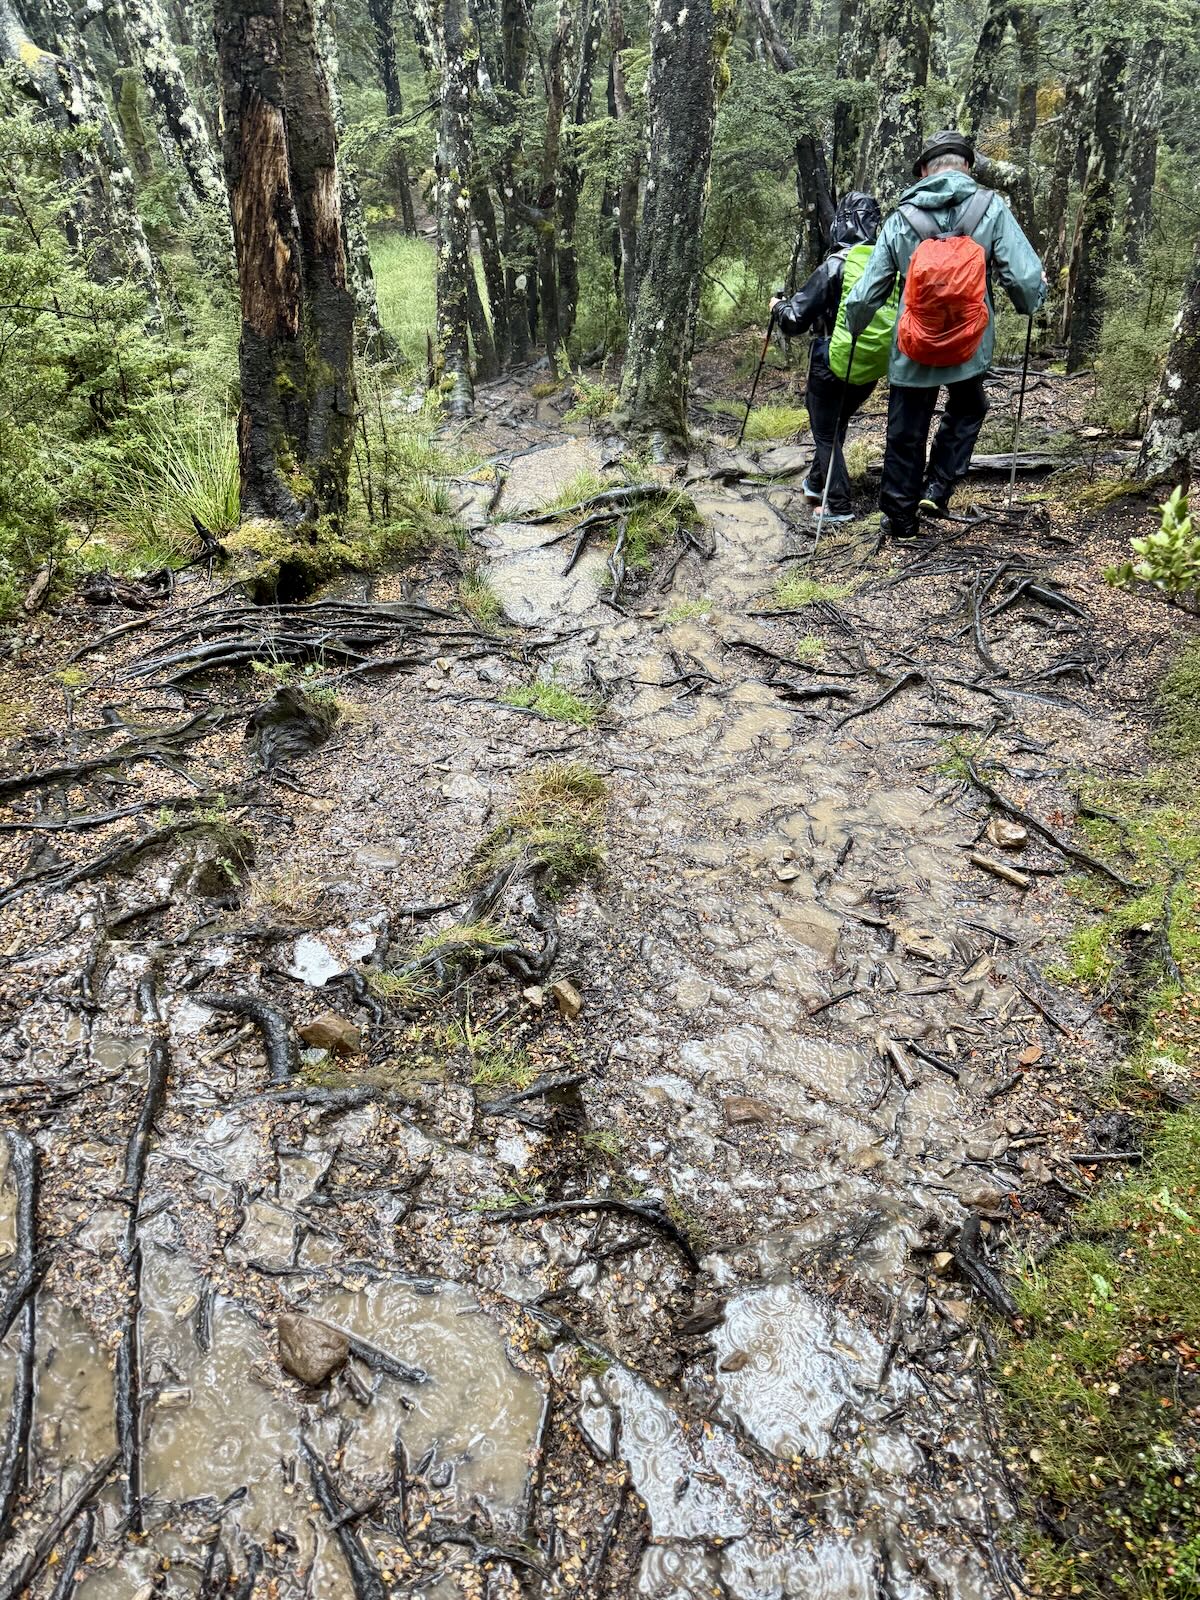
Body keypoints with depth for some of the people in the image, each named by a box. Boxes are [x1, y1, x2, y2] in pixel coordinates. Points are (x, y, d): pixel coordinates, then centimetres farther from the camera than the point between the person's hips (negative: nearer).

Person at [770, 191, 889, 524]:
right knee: (837, 424, 25)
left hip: (831, 365, -5)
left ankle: (838, 506, 5)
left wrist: (778, 306, 4)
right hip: (871, 367, 5)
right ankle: (816, 483, 38)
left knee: (827, 433, 8)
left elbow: (795, 320, -16)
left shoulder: (834, 267, -18)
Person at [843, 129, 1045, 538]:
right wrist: (1031, 301, 13)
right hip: (969, 346, 0)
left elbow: (866, 293, 1)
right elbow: (1026, 278, -10)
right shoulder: (991, 208, -5)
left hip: (912, 350, 0)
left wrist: (854, 327, 21)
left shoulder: (901, 217, -2)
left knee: (906, 432, 14)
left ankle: (900, 517, 22)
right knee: (966, 410, 28)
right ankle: (937, 488, 17)